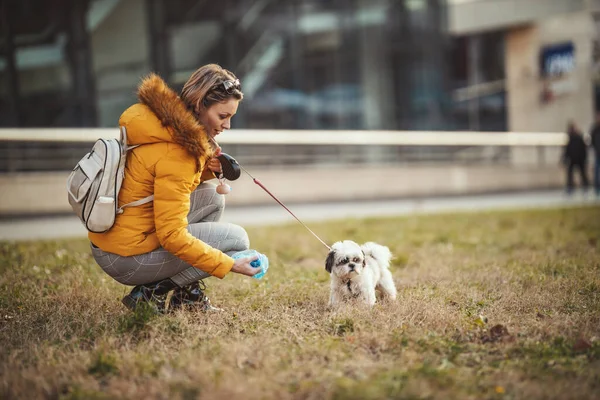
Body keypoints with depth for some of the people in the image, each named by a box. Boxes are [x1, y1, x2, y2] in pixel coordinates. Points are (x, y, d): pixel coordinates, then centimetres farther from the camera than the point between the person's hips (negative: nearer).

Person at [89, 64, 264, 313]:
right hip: (127, 258, -9)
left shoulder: (167, 119, 3)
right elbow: (172, 236, -24)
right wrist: (229, 266, -20)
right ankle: (151, 293, -2)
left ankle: (188, 293, 12)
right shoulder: (174, 152, -23)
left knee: (212, 196, 12)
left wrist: (206, 169, 0)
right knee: (237, 239, -3)